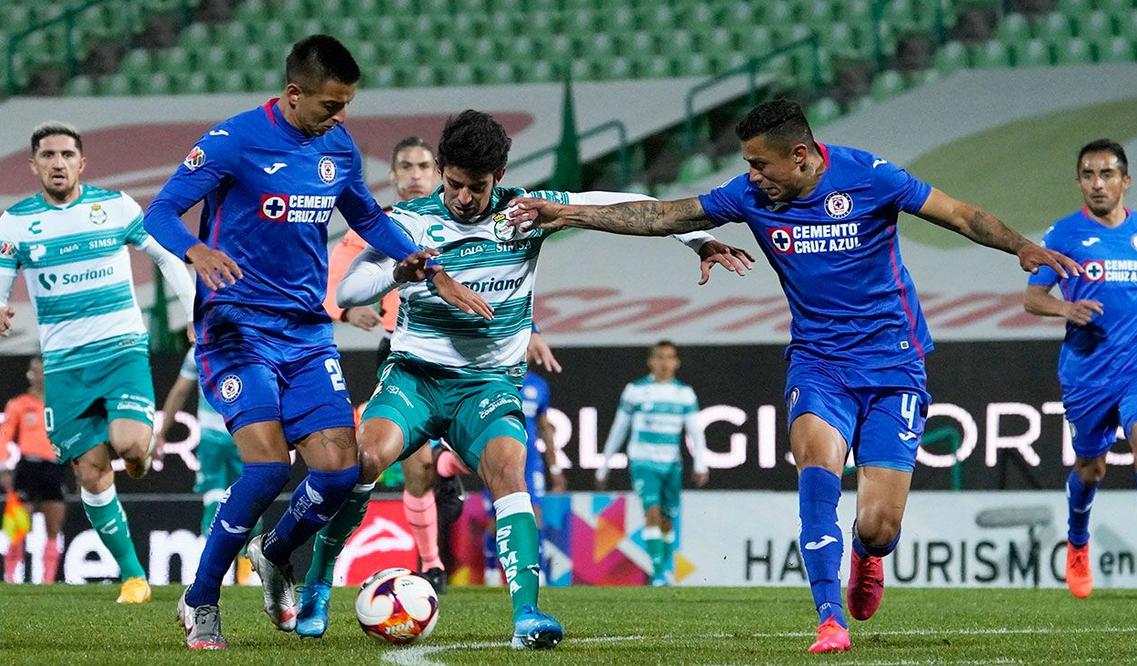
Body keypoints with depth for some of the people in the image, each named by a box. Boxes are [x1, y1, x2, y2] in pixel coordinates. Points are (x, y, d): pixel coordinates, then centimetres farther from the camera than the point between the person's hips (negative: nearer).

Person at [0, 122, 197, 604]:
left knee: (129, 442, -25)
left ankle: (140, 455, 13)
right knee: (92, 472, -1)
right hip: (64, 363, 1)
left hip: (124, 348, -1)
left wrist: (196, 316, 3)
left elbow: (167, 257, 11)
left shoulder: (115, 206, 1)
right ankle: (132, 575, 12)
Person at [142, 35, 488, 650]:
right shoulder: (234, 140, -12)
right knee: (268, 464, -22)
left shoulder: (339, 147, 7)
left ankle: (274, 556, 25)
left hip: (307, 329, 6)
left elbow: (369, 220, 23)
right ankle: (201, 601, -3)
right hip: (237, 325, -6)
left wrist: (434, 273, 14)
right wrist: (197, 251, -33)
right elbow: (159, 212, -12)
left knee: (339, 469, -7)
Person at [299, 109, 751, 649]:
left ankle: (526, 616, -34)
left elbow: (616, 208, 5)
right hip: (414, 374, -1)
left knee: (508, 468, -28)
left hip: (489, 383, 1)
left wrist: (701, 240, -3)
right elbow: (347, 290, -12)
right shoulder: (410, 220, -3)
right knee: (367, 457, -28)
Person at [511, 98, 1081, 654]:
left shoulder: (866, 176, -11)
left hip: (892, 363, -3)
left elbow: (960, 215, -7)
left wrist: (1022, 247, -22)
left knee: (878, 526, -8)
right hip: (817, 361, 3)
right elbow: (661, 216, 4)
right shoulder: (751, 196, -1)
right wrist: (566, 214, 0)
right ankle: (831, 619, -26)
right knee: (817, 462, -29)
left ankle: (866, 557, 32)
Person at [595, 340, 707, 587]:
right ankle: (657, 573, -23)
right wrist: (604, 467, 11)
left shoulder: (685, 393, 7)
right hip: (643, 462, -3)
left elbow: (695, 431, 2)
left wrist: (700, 465, -14)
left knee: (667, 520, 7)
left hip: (671, 464, 3)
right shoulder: (636, 390, 1)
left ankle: (666, 569, 28)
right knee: (652, 511, -20)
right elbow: (618, 430, 8)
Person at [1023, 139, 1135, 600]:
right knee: (1090, 466, 11)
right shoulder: (1065, 234, 0)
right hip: (1086, 370, -1)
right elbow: (1032, 297, -1)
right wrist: (1066, 308, -20)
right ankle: (1078, 544, 39)